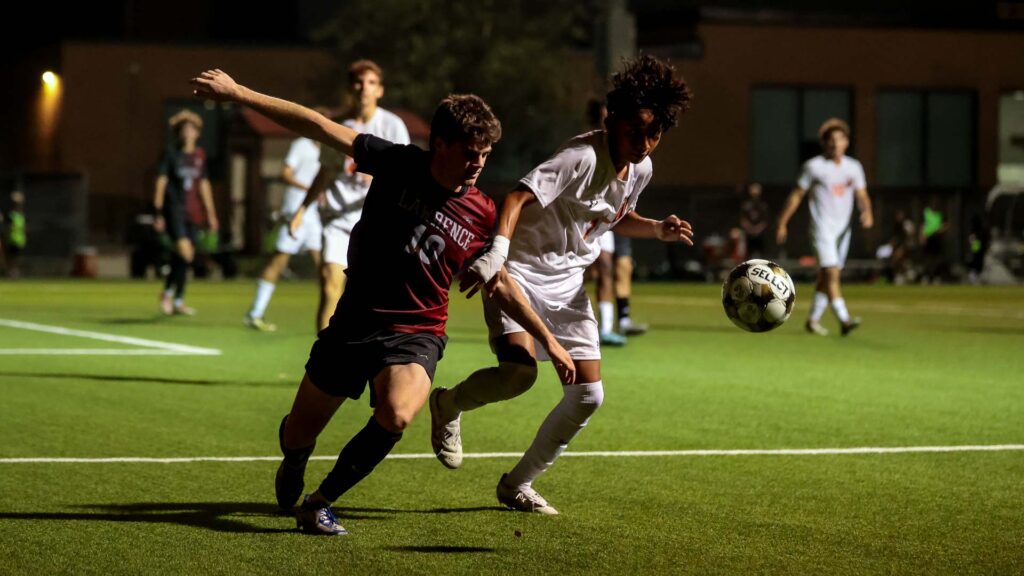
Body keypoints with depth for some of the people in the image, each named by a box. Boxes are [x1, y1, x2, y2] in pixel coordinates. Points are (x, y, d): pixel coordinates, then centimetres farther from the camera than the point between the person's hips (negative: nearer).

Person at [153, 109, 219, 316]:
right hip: (174, 209, -5)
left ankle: (178, 301, 15)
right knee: (184, 251, -20)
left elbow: (204, 185, 20)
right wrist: (159, 213, -7)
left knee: (187, 256, 6)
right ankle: (168, 292, -2)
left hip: (192, 212, 5)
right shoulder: (171, 155, 0)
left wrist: (210, 213, 18)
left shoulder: (199, 157, 13)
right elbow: (161, 182, -2)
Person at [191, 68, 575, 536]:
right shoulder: (398, 165, -8)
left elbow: (500, 285, 13)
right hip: (354, 323, 0)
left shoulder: (481, 215, -3)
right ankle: (294, 463, 49)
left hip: (416, 335, 0)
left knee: (396, 415, -32)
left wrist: (548, 340, 15)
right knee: (297, 434, 8)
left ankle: (320, 502, -9)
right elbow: (318, 126, -8)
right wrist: (237, 93, -10)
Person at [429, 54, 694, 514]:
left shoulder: (640, 171, 2)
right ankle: (448, 406, 4)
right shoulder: (583, 157, -24)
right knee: (520, 370, -29)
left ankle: (517, 484, 19)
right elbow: (519, 196, -35)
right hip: (521, 271, -8)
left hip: (568, 282, 8)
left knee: (588, 395, 1)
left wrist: (658, 230, 3)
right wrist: (496, 253, -50)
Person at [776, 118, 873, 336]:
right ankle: (844, 320, -29)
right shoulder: (813, 166, -3)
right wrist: (782, 224, 1)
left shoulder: (854, 167, 9)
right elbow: (796, 196, 1)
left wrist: (867, 212, -16)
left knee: (825, 276, 10)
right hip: (822, 227, -5)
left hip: (843, 228, 5)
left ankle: (813, 319, 22)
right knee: (831, 273, -18)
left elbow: (862, 196, 7)